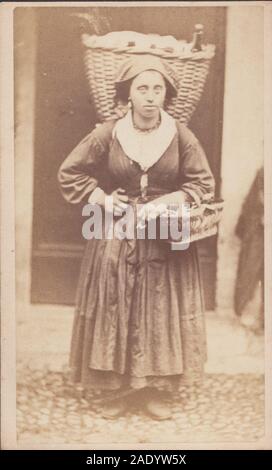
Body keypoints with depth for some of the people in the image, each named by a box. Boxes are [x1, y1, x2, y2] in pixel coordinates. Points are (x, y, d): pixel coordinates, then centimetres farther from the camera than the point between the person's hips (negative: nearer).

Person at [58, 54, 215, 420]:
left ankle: (158, 389, 23)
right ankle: (119, 387, 21)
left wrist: (172, 200, -13)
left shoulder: (182, 136, -5)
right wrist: (101, 198, -8)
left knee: (163, 313, 7)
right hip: (116, 239, 0)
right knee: (114, 313, 5)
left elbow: (204, 184, 2)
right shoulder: (107, 134, -6)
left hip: (166, 242, 0)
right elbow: (69, 173, 3)